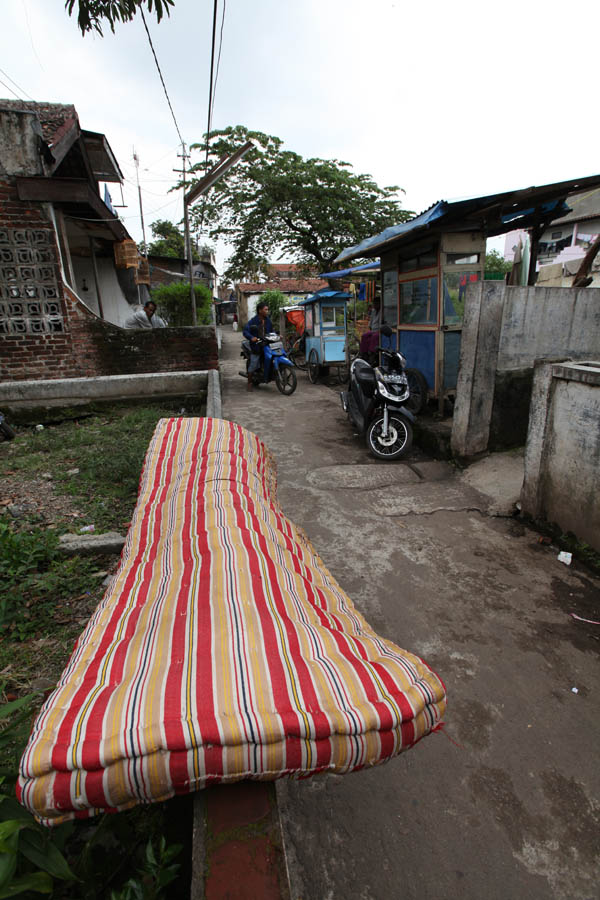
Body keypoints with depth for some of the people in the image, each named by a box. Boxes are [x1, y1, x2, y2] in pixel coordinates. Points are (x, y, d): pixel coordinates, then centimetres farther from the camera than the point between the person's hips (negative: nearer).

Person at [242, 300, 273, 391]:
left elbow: (271, 331, 23)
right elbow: (245, 331, -12)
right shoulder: (253, 321, -7)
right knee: (253, 365, -2)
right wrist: (251, 337, -29)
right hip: (256, 345, -5)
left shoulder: (268, 320, 11)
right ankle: (249, 383, 10)